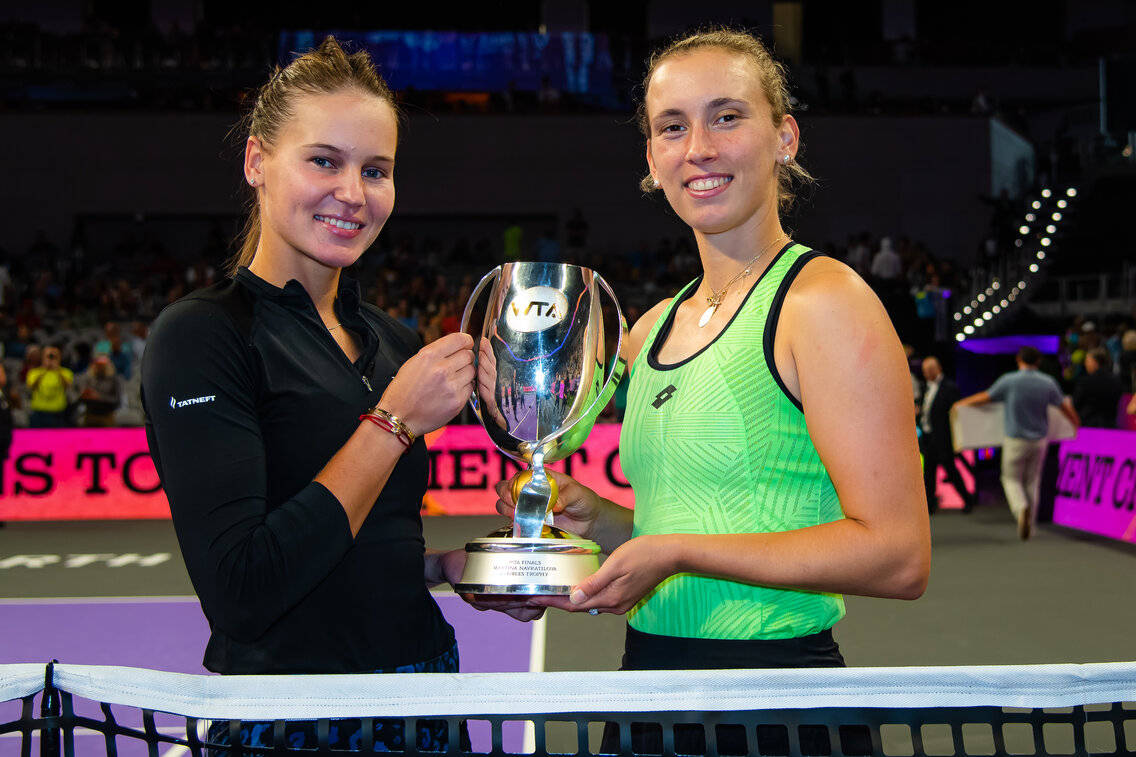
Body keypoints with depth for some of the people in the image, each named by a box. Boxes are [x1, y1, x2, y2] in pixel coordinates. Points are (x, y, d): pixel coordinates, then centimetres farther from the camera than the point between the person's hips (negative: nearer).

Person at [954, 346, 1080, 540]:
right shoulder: (1048, 382, 0)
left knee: (1011, 479, 9)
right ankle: (1029, 523, 16)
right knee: (1032, 481, 15)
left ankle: (1021, 508, -20)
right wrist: (1076, 422, 33)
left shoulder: (1009, 381, -11)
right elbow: (1064, 406, 13)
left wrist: (962, 403, 16)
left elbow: (985, 397, -1)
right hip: (1039, 440, 3)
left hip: (1016, 439, -3)